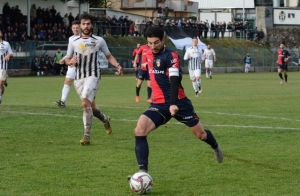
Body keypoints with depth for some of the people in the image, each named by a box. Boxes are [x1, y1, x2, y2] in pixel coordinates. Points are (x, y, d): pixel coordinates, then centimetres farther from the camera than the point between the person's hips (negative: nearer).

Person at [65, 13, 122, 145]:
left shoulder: (99, 41, 4)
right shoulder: (73, 42, 8)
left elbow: (108, 56, 13)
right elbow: (67, 59, 14)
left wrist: (117, 65, -6)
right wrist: (70, 61, -11)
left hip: (93, 76, -4)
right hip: (78, 78, 4)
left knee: (85, 103, -23)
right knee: (91, 106, 11)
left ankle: (87, 136, -21)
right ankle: (105, 120, 45)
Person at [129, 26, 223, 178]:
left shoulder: (171, 56, -14)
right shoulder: (149, 54, 6)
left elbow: (175, 80, -25)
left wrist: (173, 103, -37)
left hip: (178, 102, -5)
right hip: (159, 104, 5)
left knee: (201, 134, 9)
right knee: (139, 131, -20)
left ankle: (216, 148, 46)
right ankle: (143, 171, -21)